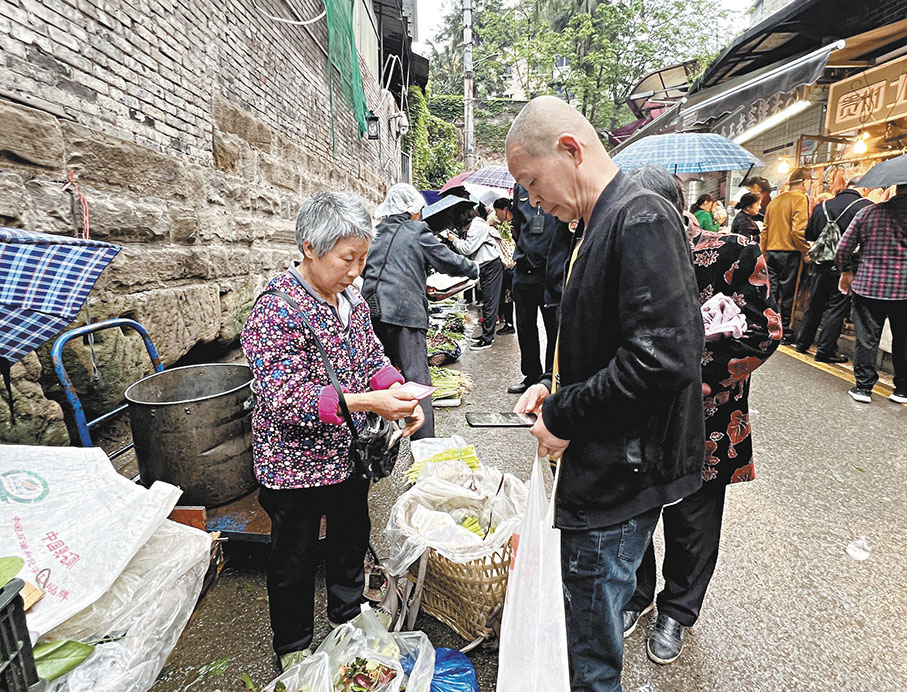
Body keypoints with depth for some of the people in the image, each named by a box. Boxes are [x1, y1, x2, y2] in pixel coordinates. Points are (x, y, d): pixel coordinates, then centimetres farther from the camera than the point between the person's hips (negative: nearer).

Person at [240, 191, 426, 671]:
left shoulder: (350, 298, 0)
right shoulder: (276, 311, -23)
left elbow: (371, 354, 9)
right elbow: (282, 398, -27)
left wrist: (398, 391, -11)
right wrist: (364, 402, -35)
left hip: (349, 455, 7)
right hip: (297, 466, -7)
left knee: (351, 541, 25)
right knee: (296, 560, 16)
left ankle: (349, 618, 52)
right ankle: (294, 650, 42)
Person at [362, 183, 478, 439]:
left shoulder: (376, 233, 18)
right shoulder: (417, 232, 3)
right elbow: (448, 260, 7)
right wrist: (474, 270, 25)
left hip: (371, 310, 6)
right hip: (404, 312, -6)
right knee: (417, 378, -6)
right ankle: (424, 442, -9)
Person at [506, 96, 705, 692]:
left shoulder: (641, 219, -19)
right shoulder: (605, 224, 12)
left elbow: (664, 358, -28)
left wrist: (564, 418, -18)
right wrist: (554, 387, 5)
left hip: (620, 475, -9)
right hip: (604, 468, 9)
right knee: (594, 618, 27)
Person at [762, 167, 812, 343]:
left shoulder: (775, 201, 14)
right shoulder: (800, 198, -7)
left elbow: (765, 229, 15)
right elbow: (799, 229, -17)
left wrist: (764, 253, 20)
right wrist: (806, 252, -9)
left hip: (771, 251, 6)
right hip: (789, 252, -6)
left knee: (771, 291, 10)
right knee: (788, 293, 1)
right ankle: (785, 332, 6)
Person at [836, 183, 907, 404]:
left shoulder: (867, 212, -1)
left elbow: (843, 249, 0)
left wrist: (847, 272, 15)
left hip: (869, 286, -1)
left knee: (867, 339, 7)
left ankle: (863, 387, 10)